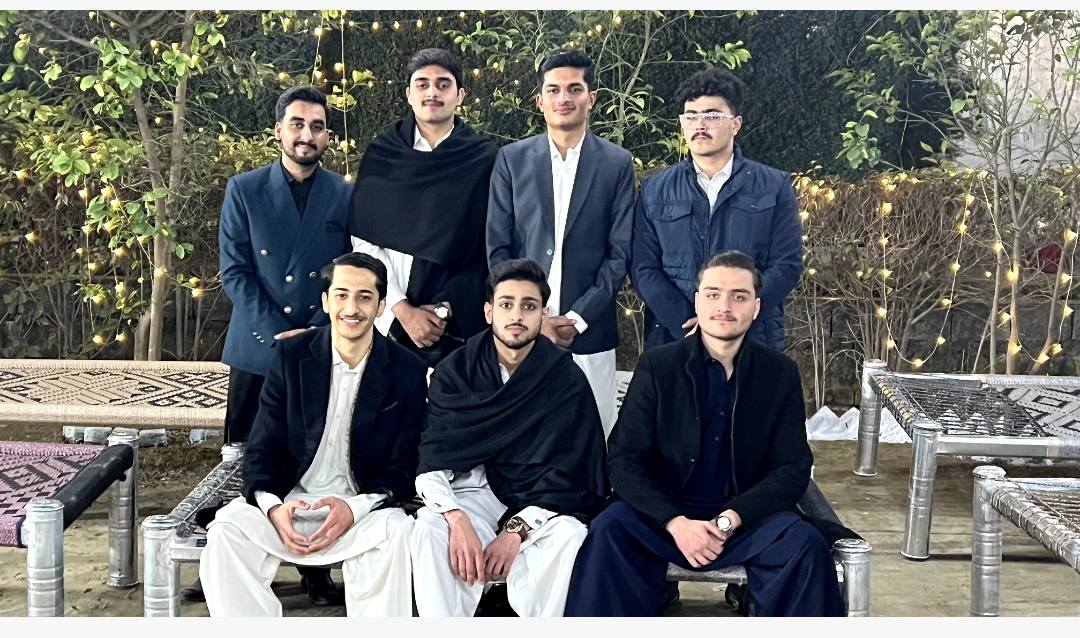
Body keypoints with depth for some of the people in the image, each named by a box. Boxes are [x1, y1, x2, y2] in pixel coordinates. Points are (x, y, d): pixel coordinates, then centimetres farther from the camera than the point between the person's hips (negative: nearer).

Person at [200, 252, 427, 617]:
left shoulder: (408, 371, -1)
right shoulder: (292, 356, 2)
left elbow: (405, 465, -1)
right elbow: (262, 449, 2)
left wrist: (355, 508, -20)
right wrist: (272, 506, -19)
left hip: (364, 508, -1)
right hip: (289, 502, 1)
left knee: (396, 532, -34)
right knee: (227, 531, -27)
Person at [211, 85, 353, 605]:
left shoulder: (347, 197, 4)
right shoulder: (244, 190, 4)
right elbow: (234, 271, -1)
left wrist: (314, 332, -9)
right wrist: (277, 334, -10)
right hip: (257, 347, 0)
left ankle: (317, 569, 13)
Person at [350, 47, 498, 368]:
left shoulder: (485, 159, 2)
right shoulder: (381, 156, 5)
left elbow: (491, 249, -1)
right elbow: (366, 243, 0)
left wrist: (449, 308, -8)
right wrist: (402, 309, -9)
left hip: (461, 324, -1)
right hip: (392, 322, 1)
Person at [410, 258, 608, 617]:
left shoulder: (567, 379, -3)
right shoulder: (455, 371, 0)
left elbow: (565, 474, -7)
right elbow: (431, 459, -7)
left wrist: (516, 531, -20)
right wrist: (456, 519, -26)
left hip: (539, 501, -1)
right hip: (472, 490, 1)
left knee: (568, 538, -32)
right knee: (428, 530, -30)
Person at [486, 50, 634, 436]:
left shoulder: (617, 164, 5)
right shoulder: (512, 159, 6)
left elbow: (620, 253, 1)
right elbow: (497, 248, 4)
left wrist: (578, 317, -8)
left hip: (589, 332, 0)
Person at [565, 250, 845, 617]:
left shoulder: (781, 374, 3)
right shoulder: (656, 366, -1)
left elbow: (793, 469, -1)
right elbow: (624, 460, -6)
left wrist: (731, 519, -17)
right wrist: (676, 522, -22)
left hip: (747, 517, 1)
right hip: (665, 515, -1)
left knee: (805, 543, -28)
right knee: (609, 531, -30)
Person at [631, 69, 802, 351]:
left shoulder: (775, 187, 4)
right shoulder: (655, 190, 7)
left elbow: (787, 265, -3)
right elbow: (643, 269, 1)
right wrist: (687, 326, -13)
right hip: (672, 340, 1)